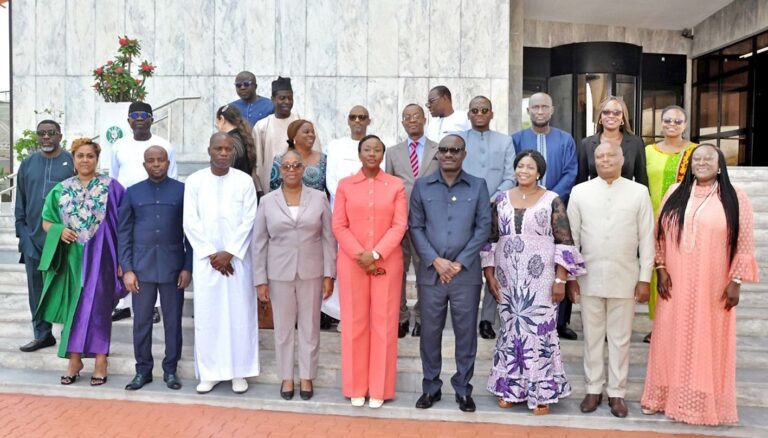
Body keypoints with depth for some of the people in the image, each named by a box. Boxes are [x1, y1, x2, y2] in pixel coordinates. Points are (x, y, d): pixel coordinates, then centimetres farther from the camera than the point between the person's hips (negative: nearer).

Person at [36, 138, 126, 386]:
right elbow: (46, 222, 12)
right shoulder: (61, 189, 7)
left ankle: (100, 361, 10)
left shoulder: (111, 187, -3)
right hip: (71, 257, 3)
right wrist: (59, 230, -11)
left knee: (97, 308, 0)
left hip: (99, 257, -3)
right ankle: (74, 360, 20)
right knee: (73, 308, 8)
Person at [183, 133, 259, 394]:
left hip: (237, 258, 0)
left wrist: (229, 252, -10)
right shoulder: (194, 181, 2)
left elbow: (249, 221, -3)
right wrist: (211, 254, -8)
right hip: (205, 259, 1)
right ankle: (209, 372, 16)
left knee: (239, 313, 3)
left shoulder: (245, 181, 0)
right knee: (207, 315, 4)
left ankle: (239, 371, 14)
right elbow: (190, 222, -2)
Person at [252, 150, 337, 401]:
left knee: (310, 328, 10)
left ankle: (307, 377, 26)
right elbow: (259, 243, 2)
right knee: (283, 328, 11)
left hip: (312, 273, 0)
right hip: (279, 275, 1)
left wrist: (329, 274, -4)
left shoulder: (319, 198, 0)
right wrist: (260, 280, -2)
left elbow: (328, 238, 0)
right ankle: (286, 377, 28)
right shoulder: (267, 201, 1)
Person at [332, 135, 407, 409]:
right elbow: (339, 226, 0)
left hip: (387, 262, 0)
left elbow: (400, 225, -3)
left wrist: (375, 254, -14)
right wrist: (361, 256, -11)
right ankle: (356, 387, 18)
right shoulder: (345, 185, 6)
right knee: (354, 322, 5)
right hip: (352, 262, 1)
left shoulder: (396, 185, 4)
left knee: (384, 323, 3)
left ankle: (379, 389, 15)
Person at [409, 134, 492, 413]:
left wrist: (460, 263, -8)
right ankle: (430, 387, 23)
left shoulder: (478, 186, 4)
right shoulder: (422, 186, 6)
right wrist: (435, 260, -10)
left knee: (466, 333, 7)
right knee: (430, 332, 8)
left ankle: (463, 389, 22)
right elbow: (415, 227, 2)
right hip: (430, 272, 1)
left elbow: (484, 227, -1)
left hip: (467, 273, 0)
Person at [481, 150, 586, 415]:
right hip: (507, 279, 3)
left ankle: (541, 392, 13)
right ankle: (511, 387, 22)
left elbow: (565, 243, -4)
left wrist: (560, 280, -10)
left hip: (540, 279, -3)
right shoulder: (502, 199, 8)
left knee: (540, 331, 0)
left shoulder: (552, 200, -1)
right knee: (510, 330, 9)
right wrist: (489, 274, 4)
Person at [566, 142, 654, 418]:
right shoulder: (580, 192, 2)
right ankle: (593, 389, 24)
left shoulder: (639, 192, 1)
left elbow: (646, 238, 2)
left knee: (620, 338, 9)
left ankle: (617, 392, 22)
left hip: (625, 278, 0)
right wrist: (570, 276, 1)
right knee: (592, 337, 10)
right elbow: (571, 237, 3)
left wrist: (645, 278, -2)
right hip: (590, 278, 1)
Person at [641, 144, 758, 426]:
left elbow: (744, 244, -3)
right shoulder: (675, 193, 5)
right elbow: (661, 235, 7)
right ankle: (667, 397, 24)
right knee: (672, 340, 10)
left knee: (710, 343, 7)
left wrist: (736, 281, -8)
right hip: (676, 284, 2)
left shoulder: (735, 199, -3)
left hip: (713, 287, -2)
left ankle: (707, 403, 22)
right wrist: (661, 269, -1)